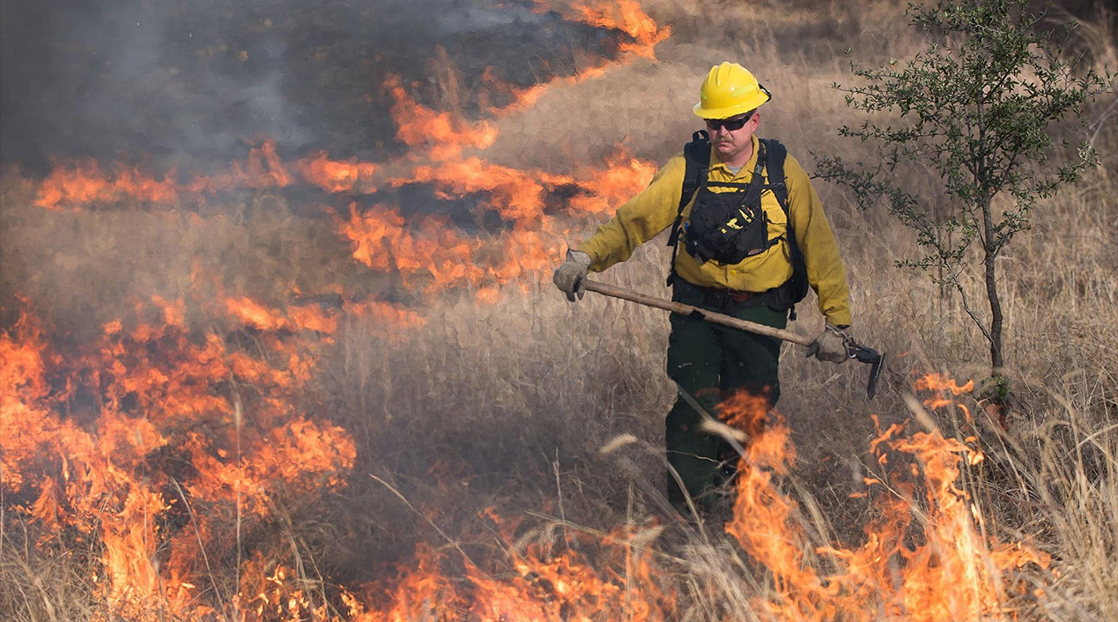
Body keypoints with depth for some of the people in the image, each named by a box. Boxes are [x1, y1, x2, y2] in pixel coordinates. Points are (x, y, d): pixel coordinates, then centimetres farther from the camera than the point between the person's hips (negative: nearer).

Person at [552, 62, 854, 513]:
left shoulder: (783, 173, -1)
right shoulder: (687, 171, 0)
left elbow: (819, 249, 1)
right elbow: (633, 220, -4)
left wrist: (837, 322, -3)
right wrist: (585, 256, -21)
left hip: (760, 310, 0)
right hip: (696, 304, 0)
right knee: (696, 401, -12)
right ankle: (687, 506, -3)